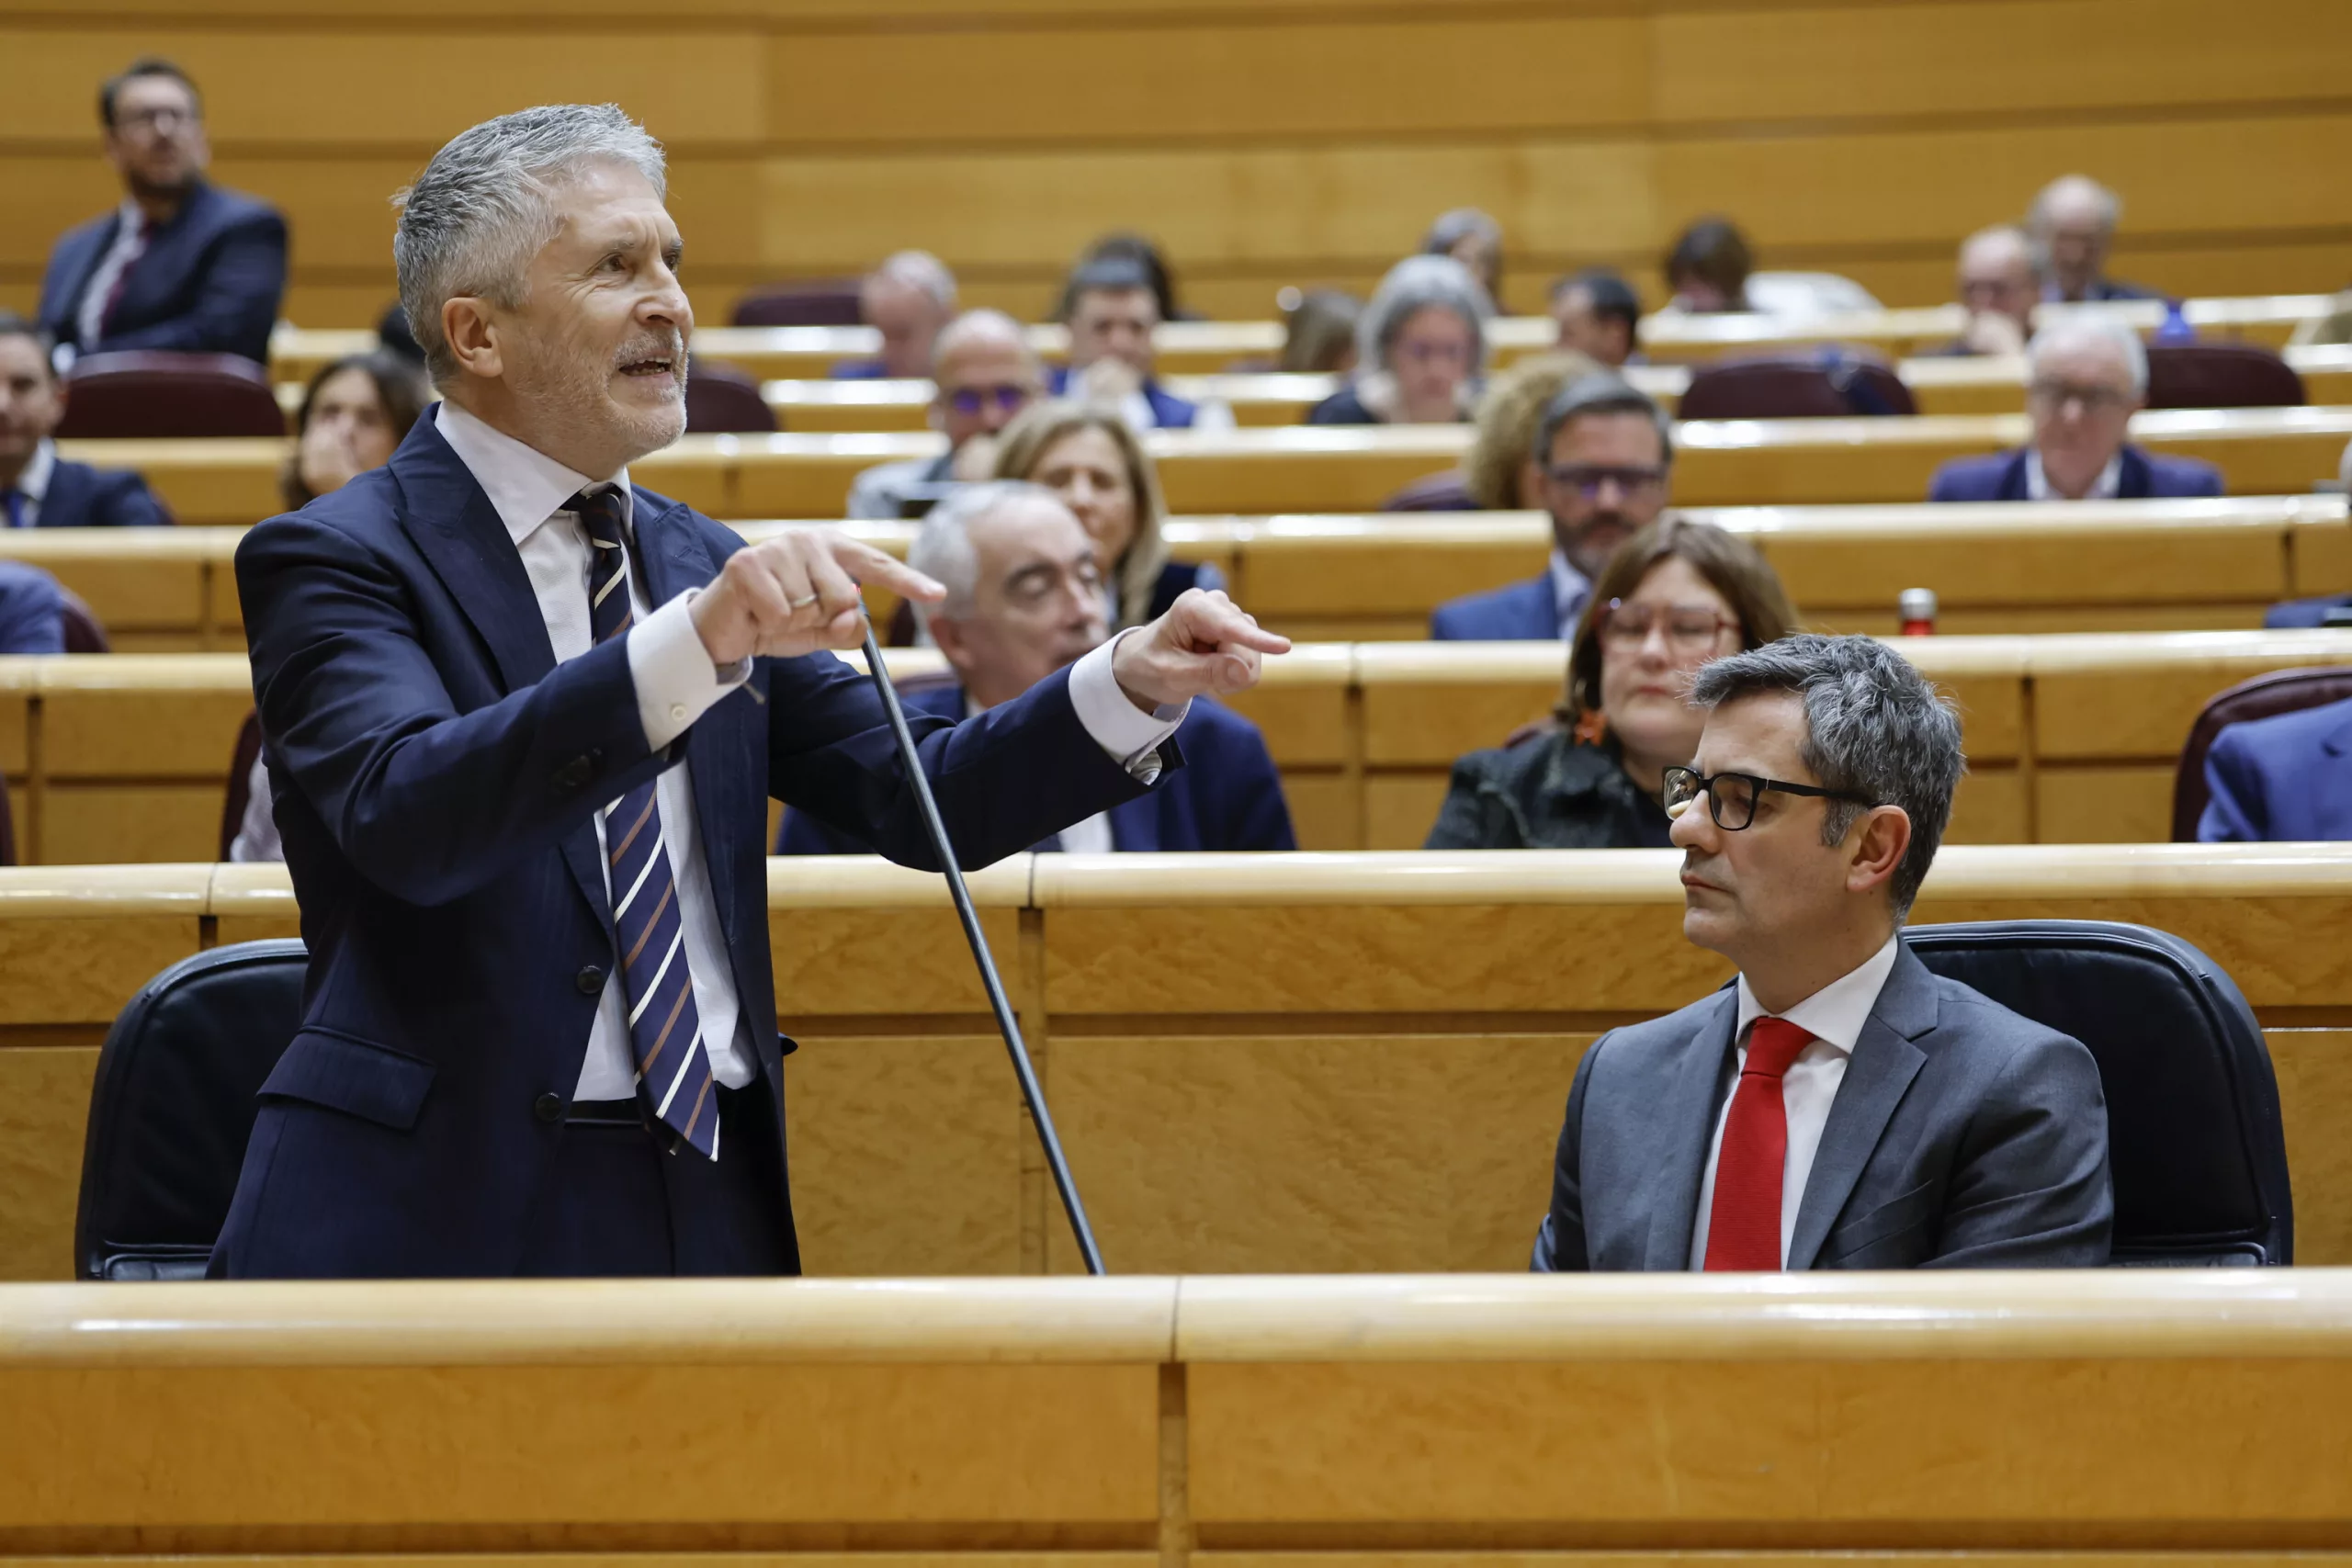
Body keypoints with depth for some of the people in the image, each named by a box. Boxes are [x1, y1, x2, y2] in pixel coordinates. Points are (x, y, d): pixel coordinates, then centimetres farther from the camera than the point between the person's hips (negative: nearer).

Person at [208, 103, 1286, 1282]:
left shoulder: (700, 563, 13)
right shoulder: (337, 559, -7)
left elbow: (913, 797, 8)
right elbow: (406, 811, -25)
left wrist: (1132, 683, -8)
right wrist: (696, 642, -36)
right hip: (437, 1215, -6)